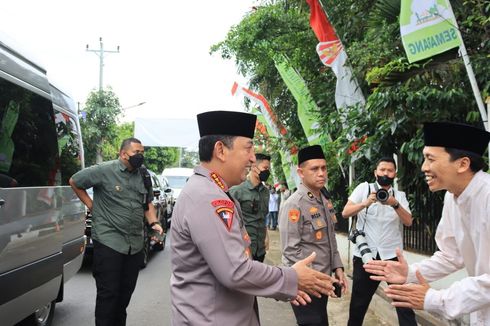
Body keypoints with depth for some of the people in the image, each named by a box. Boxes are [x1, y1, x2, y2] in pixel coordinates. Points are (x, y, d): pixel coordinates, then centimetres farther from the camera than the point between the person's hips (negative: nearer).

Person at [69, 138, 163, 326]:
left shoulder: (143, 176, 9)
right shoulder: (104, 171, -8)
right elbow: (74, 182, 2)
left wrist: (153, 222, 2)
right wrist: (91, 205, -1)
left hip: (136, 244, 6)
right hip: (109, 241, -6)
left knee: (126, 292, 15)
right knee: (108, 293, -2)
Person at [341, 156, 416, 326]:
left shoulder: (400, 195, 8)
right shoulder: (364, 188, 2)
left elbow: (408, 222, -5)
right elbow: (345, 213, -6)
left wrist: (395, 204, -21)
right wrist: (365, 203, -22)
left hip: (391, 255, 1)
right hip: (364, 255, -1)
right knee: (358, 303, 12)